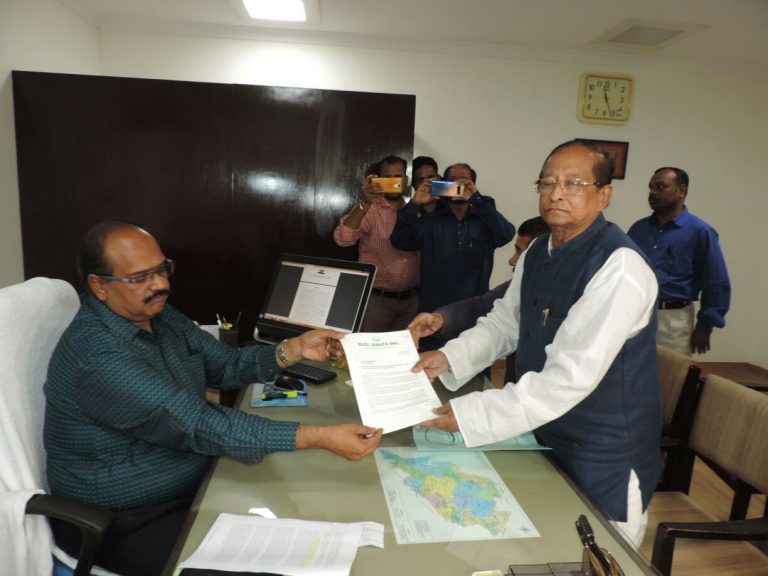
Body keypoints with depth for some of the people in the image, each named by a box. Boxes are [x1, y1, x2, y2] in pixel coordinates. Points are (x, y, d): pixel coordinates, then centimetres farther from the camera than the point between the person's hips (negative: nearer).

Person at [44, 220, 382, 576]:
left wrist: (293, 349, -15)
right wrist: (320, 438, -38)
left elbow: (225, 365, 2)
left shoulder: (158, 314, -1)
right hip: (125, 522, -7)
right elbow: (198, 425, -34)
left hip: (191, 485, 7)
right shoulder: (96, 356, -29)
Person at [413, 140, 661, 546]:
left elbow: (570, 377, -31)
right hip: (542, 436, 7)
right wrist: (448, 358, -10)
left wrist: (469, 415, -31)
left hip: (604, 458, -7)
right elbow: (503, 321, 7)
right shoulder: (537, 253, 0)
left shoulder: (620, 268, -26)